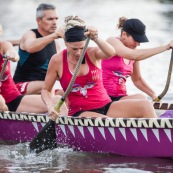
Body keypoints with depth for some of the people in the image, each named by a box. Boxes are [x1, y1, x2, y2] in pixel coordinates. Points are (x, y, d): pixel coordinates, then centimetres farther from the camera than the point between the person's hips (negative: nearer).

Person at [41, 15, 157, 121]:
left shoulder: (93, 54, 0)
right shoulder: (57, 61, -1)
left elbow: (110, 53, -25)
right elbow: (46, 90, 7)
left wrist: (96, 39, -44)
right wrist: (50, 107, -13)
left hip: (106, 107, 3)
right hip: (79, 112, -3)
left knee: (145, 105, -20)